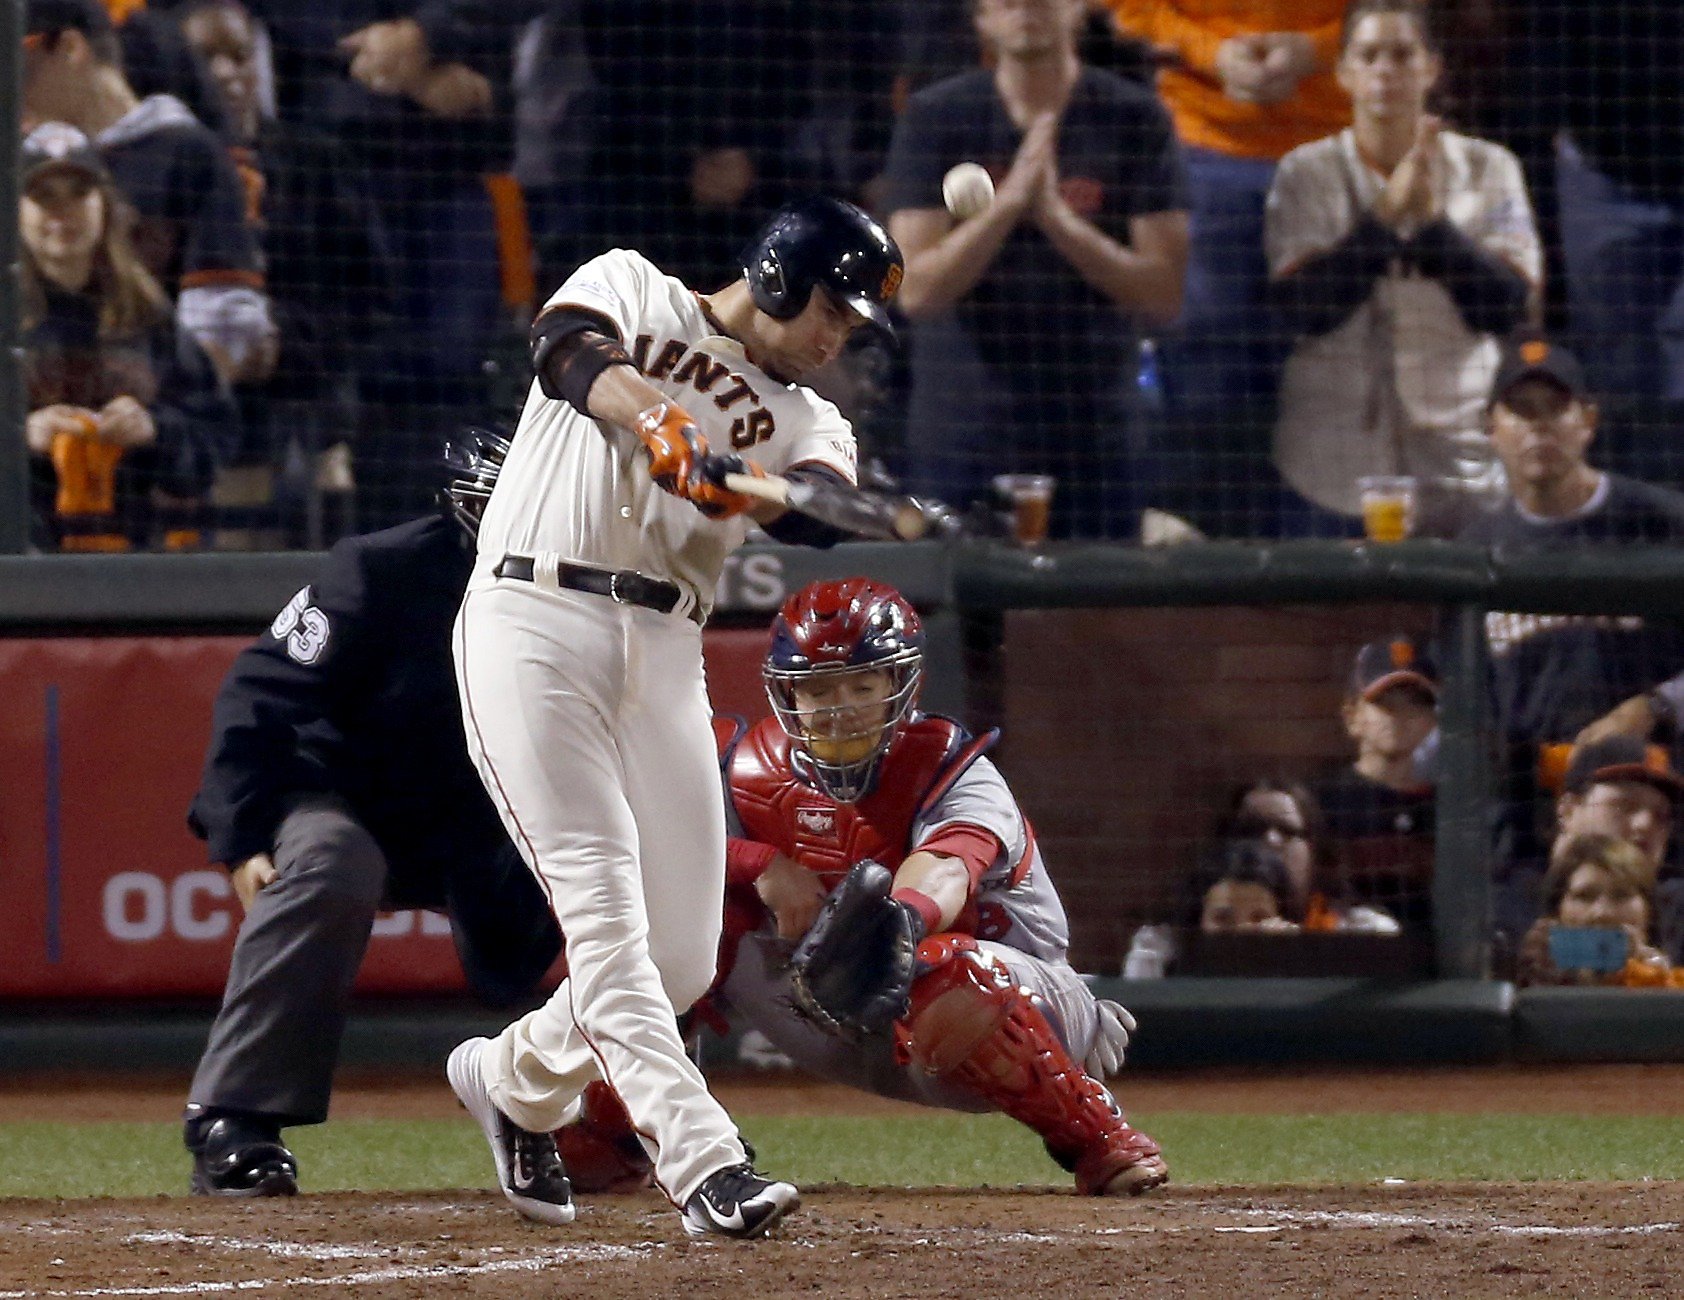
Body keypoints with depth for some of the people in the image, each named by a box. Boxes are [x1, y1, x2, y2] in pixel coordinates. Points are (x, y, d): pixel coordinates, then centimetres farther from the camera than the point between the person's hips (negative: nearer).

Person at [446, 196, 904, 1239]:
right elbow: (570, 349, -15)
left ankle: (513, 1078, 31)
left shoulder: (805, 422, 18)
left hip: (664, 659, 6)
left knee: (683, 959, 4)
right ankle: (707, 1165, -25)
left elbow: (820, 510, -6)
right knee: (606, 912, -16)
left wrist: (733, 484, -30)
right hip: (535, 621, -6)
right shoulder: (634, 292, 10)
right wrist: (657, 424, -35)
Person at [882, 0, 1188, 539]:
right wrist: (1009, 200, -18)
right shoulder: (934, 119, 2)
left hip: (1095, 448, 0)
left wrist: (1056, 218, -17)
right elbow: (917, 292, -5)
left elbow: (1164, 294, -4)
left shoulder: (1135, 120, 1)